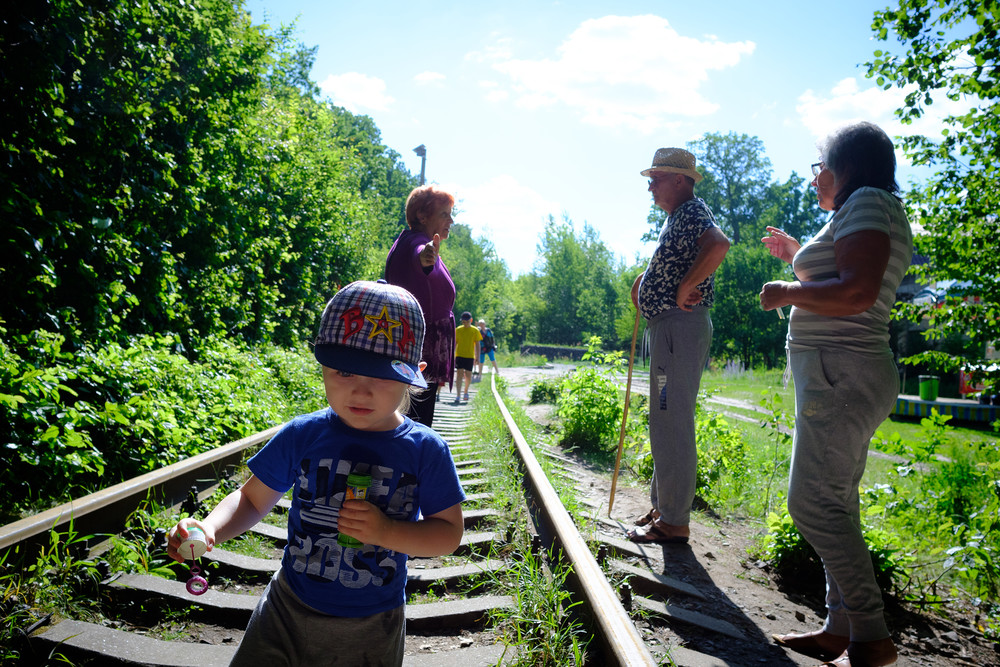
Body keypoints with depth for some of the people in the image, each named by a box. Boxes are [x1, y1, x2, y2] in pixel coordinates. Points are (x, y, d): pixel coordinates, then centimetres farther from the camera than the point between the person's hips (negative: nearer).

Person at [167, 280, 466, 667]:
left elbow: (450, 533, -9)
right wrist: (208, 529, -20)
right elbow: (252, 500, -1)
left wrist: (386, 531, -25)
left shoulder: (425, 450, -15)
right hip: (288, 610, 1)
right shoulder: (301, 435, -11)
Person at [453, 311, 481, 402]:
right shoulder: (458, 330, 4)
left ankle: (466, 392, 29)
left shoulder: (475, 331, 2)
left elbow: (477, 344, 4)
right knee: (459, 374, -7)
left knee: (468, 375, 5)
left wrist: (477, 357, -2)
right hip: (459, 355, 0)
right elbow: (455, 343, 9)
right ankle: (458, 395, -7)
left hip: (470, 356, 0)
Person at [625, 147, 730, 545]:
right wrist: (646, 280, 19)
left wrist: (686, 287, -25)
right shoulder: (675, 218, 21)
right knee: (664, 420, 16)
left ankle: (674, 522, 0)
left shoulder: (691, 211, -10)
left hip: (680, 325, -11)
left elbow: (719, 244, -32)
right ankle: (661, 507, 27)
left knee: (672, 422, -8)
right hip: (665, 327, 11)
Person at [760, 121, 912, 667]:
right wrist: (798, 256, 32)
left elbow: (857, 293, -24)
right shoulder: (866, 212, 23)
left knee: (814, 503, -10)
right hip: (840, 376, 11)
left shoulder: (867, 202, -8)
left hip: (839, 375, -11)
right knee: (834, 503, 11)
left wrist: (785, 291, -11)